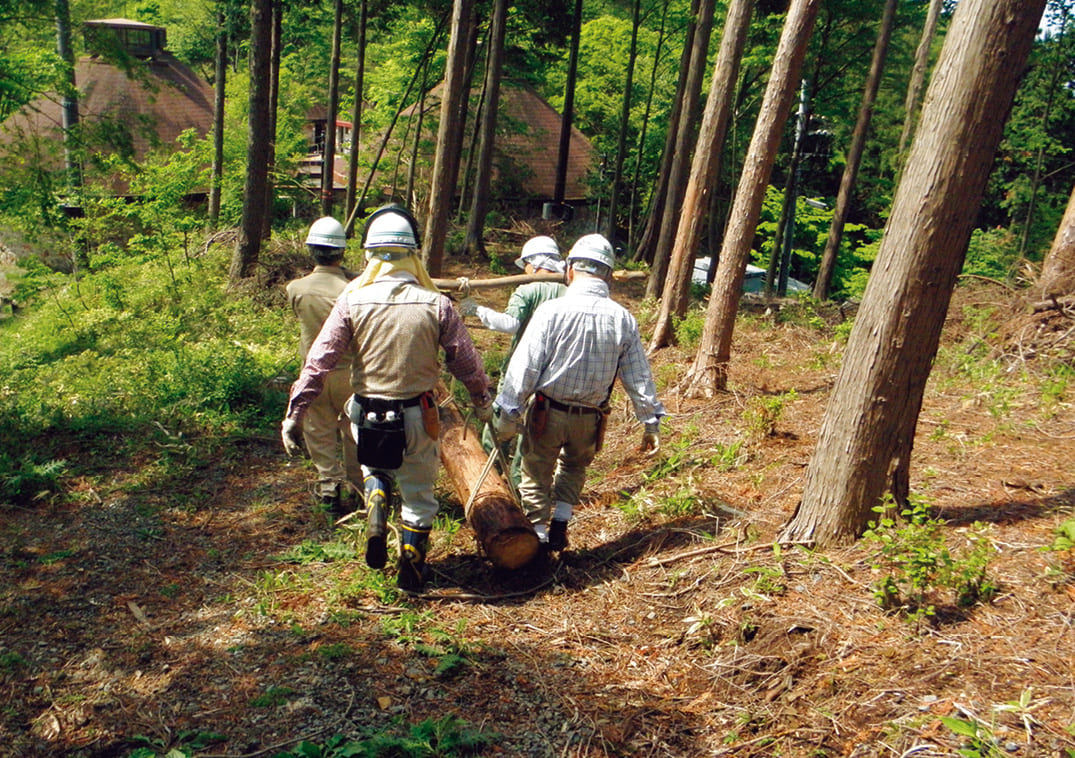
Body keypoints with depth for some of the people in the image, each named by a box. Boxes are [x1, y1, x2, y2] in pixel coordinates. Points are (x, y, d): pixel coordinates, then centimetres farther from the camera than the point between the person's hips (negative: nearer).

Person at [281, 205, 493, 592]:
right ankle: (411, 571, 25)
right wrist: (483, 401, 15)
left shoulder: (353, 301, -10)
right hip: (417, 415, -1)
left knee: (375, 469, 31)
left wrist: (294, 414, -5)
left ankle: (376, 527, 10)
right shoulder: (436, 304, -10)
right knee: (418, 494, 18)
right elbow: (465, 361, -2)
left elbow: (319, 361, -11)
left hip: (367, 414, 1)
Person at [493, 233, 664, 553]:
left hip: (546, 411, -3)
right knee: (574, 467, 30)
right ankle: (559, 526, 24)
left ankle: (537, 538, 21)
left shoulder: (553, 310, -17)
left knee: (537, 475, 16)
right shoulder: (623, 319, -6)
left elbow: (525, 367, -16)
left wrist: (507, 415, -9)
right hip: (590, 418, 3)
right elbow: (639, 377, 1)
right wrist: (651, 422, 11)